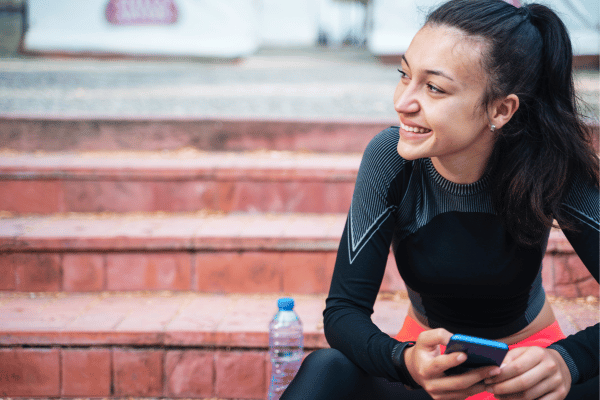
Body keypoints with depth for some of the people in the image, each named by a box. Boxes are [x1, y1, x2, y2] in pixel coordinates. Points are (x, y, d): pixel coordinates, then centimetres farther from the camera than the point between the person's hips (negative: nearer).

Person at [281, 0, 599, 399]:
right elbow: (344, 308, -19)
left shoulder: (548, 167, -20)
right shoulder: (390, 159, -19)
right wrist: (406, 361, -39)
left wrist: (568, 359, -41)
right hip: (431, 366, 0)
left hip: (528, 362, 1)